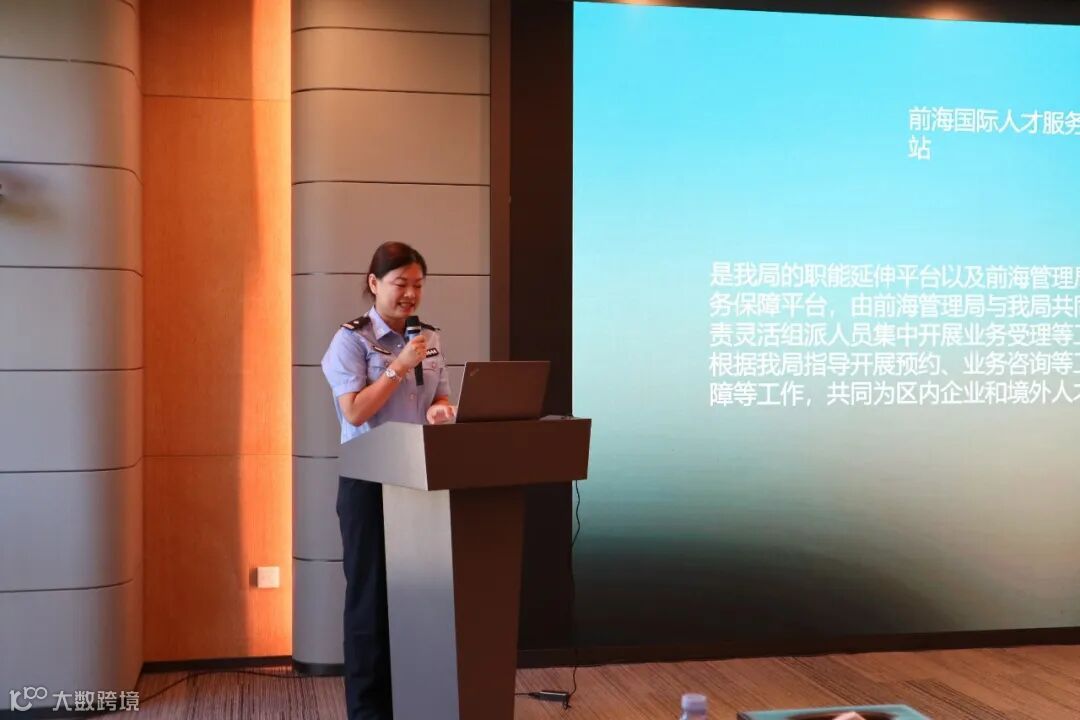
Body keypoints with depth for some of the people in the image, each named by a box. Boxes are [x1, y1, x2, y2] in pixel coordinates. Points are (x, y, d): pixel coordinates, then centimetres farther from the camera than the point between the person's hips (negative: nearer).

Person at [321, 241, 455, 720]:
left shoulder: (429, 338, 10)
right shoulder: (351, 339, -8)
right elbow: (355, 412, -16)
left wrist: (440, 410, -8)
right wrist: (400, 366, -19)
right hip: (369, 481, -5)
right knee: (371, 593, 2)